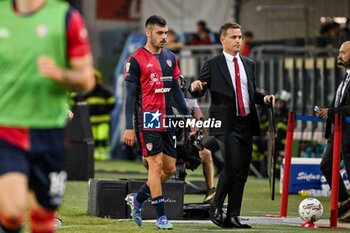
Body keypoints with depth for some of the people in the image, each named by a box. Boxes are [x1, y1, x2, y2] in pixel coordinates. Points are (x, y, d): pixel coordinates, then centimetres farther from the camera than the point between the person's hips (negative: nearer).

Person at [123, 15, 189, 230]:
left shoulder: (171, 58, 13)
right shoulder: (137, 60, -6)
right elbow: (130, 95, -7)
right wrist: (129, 127, -11)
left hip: (167, 120, 7)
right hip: (147, 119, -7)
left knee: (170, 168, 6)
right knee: (156, 164, -7)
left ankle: (137, 199, 24)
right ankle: (161, 216, -2)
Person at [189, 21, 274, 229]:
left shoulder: (249, 65, 16)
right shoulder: (212, 65, 0)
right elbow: (198, 93, 0)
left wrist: (264, 98, 3)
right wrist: (195, 87, -23)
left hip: (246, 124, 6)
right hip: (226, 124, -6)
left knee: (242, 172, 5)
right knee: (232, 167, -19)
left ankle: (233, 216, 11)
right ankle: (216, 208, -2)